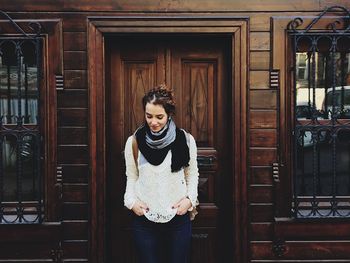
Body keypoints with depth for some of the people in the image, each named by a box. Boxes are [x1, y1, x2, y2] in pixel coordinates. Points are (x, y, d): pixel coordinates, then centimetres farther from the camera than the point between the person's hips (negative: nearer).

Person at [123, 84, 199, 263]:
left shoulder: (186, 140, -4)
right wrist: (131, 201, -8)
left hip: (178, 217, 0)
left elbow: (192, 175, 6)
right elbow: (131, 178, 6)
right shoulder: (134, 142, -2)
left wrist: (190, 198, -8)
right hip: (144, 219, 0)